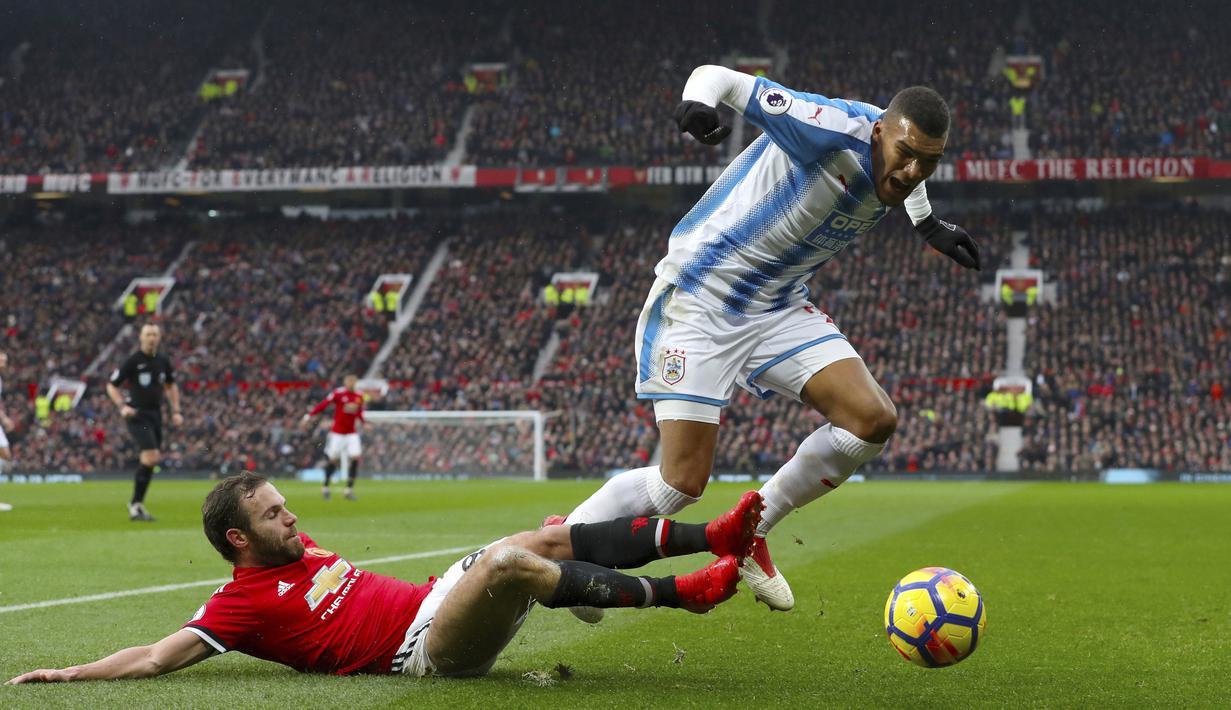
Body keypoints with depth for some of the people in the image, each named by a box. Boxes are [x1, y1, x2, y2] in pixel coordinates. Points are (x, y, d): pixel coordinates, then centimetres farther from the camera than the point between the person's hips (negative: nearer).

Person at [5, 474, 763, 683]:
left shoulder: (301, 549, 20)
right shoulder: (241, 603, -3)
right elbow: (154, 657, -9)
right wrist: (68, 673, -16)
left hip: (435, 599, 9)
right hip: (422, 645, -9)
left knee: (548, 538, -7)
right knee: (512, 561, -30)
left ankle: (709, 536, -13)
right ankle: (683, 591, -29)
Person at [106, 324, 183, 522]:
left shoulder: (163, 361, 9)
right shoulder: (132, 361, -7)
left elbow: (171, 385, 24)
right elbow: (111, 386, -1)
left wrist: (176, 411, 14)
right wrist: (122, 406, -17)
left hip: (155, 415, 6)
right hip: (137, 415, -6)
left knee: (148, 461, 9)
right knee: (152, 456, -20)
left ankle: (135, 504, 22)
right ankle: (136, 504, -13)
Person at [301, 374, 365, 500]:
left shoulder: (359, 397, 3)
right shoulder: (338, 393, -12)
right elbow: (323, 404, -13)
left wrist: (365, 423, -1)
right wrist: (309, 416, -17)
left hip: (352, 433, 4)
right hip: (337, 432, -4)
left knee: (355, 457, -10)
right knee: (333, 459, -2)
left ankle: (349, 489, 0)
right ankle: (325, 487, 17)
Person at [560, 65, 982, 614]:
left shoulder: (899, 170, -1)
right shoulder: (835, 130, -24)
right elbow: (722, 76, -20)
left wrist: (928, 225, 27)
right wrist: (697, 103, -40)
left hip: (779, 307, 8)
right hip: (697, 301, -8)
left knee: (872, 419, -10)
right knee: (683, 483, -12)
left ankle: (749, 534, 8)